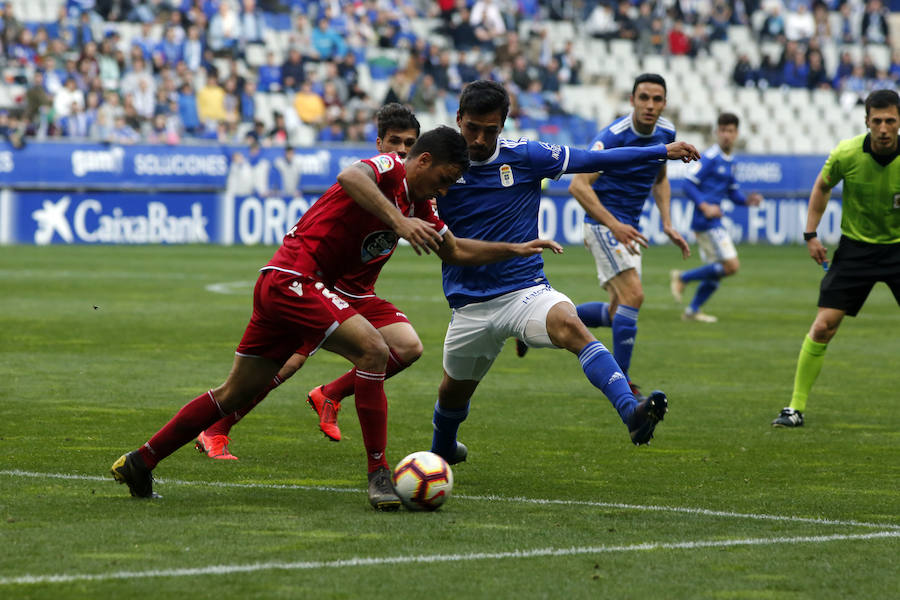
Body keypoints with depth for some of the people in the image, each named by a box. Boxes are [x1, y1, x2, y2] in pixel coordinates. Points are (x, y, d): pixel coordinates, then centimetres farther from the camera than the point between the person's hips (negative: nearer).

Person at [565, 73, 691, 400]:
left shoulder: (666, 132, 3)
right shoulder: (613, 136, -21)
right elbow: (578, 185, -25)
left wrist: (667, 224, 8)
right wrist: (614, 225, -33)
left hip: (627, 227, 8)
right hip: (603, 222, -8)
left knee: (618, 312, 10)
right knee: (633, 295, -21)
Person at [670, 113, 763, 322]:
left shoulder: (730, 161, 16)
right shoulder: (710, 158, -11)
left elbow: (733, 192, 24)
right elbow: (688, 184, -15)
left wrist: (747, 200, 5)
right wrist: (705, 206, -23)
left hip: (714, 221, 9)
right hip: (706, 221, -9)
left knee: (715, 271, 12)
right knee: (731, 266, -12)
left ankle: (692, 310, 19)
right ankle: (682, 278, -4)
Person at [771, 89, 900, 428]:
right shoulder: (847, 153, -13)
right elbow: (822, 187, 7)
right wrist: (810, 233, 3)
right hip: (855, 245, 1)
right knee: (823, 325, -7)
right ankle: (796, 407, 2)